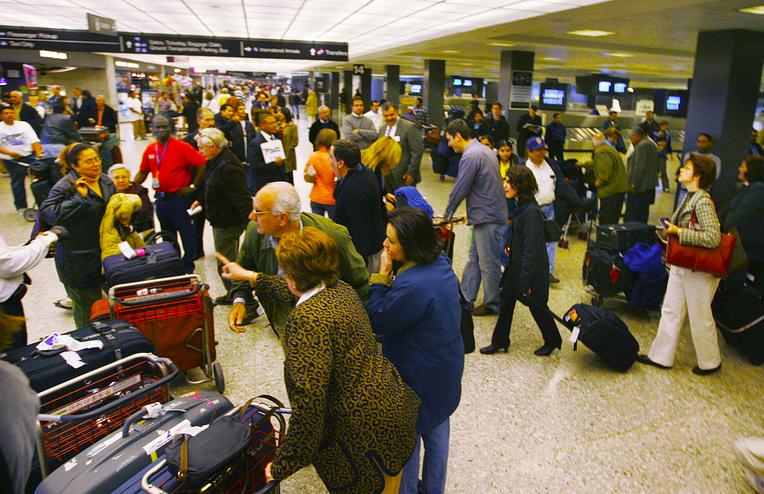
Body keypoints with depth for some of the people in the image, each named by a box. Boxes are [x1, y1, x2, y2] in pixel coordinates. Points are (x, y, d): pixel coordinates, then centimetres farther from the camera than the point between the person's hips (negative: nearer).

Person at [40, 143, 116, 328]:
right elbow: (47, 213, -27)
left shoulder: (106, 181, 7)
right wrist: (79, 197, -27)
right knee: (85, 302, 5)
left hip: (104, 251, 6)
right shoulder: (65, 186, -15)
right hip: (78, 258, -6)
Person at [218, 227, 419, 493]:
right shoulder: (341, 289, 2)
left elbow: (308, 404, -29)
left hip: (365, 438, -8)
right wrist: (249, 276, 33)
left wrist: (282, 467, -16)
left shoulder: (307, 320, -26)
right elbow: (295, 294, 23)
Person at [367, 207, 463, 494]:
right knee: (437, 432, 26)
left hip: (418, 379, -9)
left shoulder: (412, 286, -36)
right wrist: (391, 275, -9)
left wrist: (382, 275, -23)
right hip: (445, 370, 9)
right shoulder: (441, 263, -7)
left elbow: (377, 322, -22)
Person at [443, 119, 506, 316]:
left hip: (487, 218, -10)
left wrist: (447, 215, -2)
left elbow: (459, 189, -15)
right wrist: (470, 211, 18)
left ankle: (492, 304, 16)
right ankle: (465, 298, 24)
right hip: (487, 214, 10)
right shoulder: (484, 150, 14)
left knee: (488, 263, 3)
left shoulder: (470, 156, -18)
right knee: (474, 258, 15)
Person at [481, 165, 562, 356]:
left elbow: (531, 249, -25)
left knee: (536, 305, 9)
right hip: (516, 264, 9)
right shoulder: (520, 206, 3)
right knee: (506, 299, 13)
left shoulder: (531, 212, -25)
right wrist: (511, 245, 5)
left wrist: (525, 282, -23)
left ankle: (552, 340, 32)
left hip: (532, 269, -9)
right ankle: (500, 341, 25)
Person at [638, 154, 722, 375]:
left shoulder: (703, 202, -21)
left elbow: (713, 238, -29)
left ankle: (710, 362, 28)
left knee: (700, 317, 7)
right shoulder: (689, 198, 7)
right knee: (670, 310, 14)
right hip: (681, 264, 9)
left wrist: (678, 232, -25)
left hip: (699, 269, -9)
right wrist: (671, 230, 6)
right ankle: (660, 356, 25)